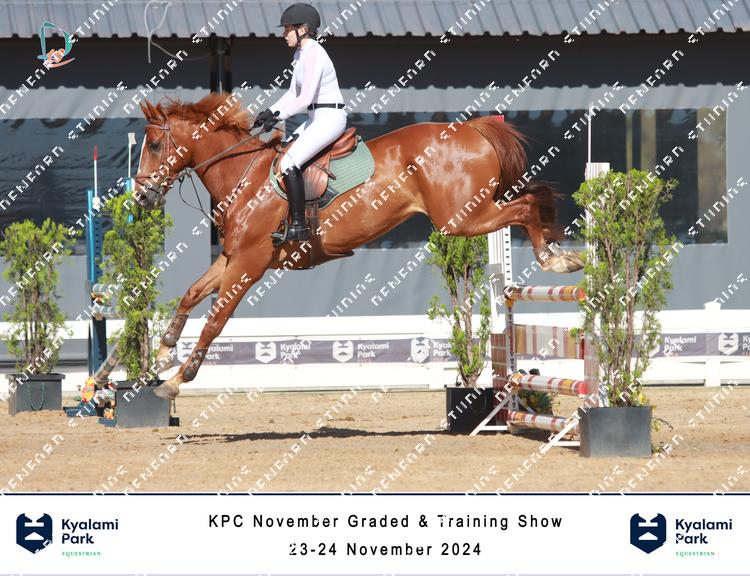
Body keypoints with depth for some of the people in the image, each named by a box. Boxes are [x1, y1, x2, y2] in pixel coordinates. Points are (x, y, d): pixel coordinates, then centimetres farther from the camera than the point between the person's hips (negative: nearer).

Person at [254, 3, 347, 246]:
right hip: (316, 119, 10)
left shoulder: (314, 55, -19)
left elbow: (305, 98, -25)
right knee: (277, 157, 8)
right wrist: (270, 112, 6)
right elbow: (293, 93, 18)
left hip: (329, 118, -10)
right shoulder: (300, 54, 12)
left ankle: (298, 226, -15)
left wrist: (279, 116, -18)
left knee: (289, 164, -18)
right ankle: (288, 219, 12)